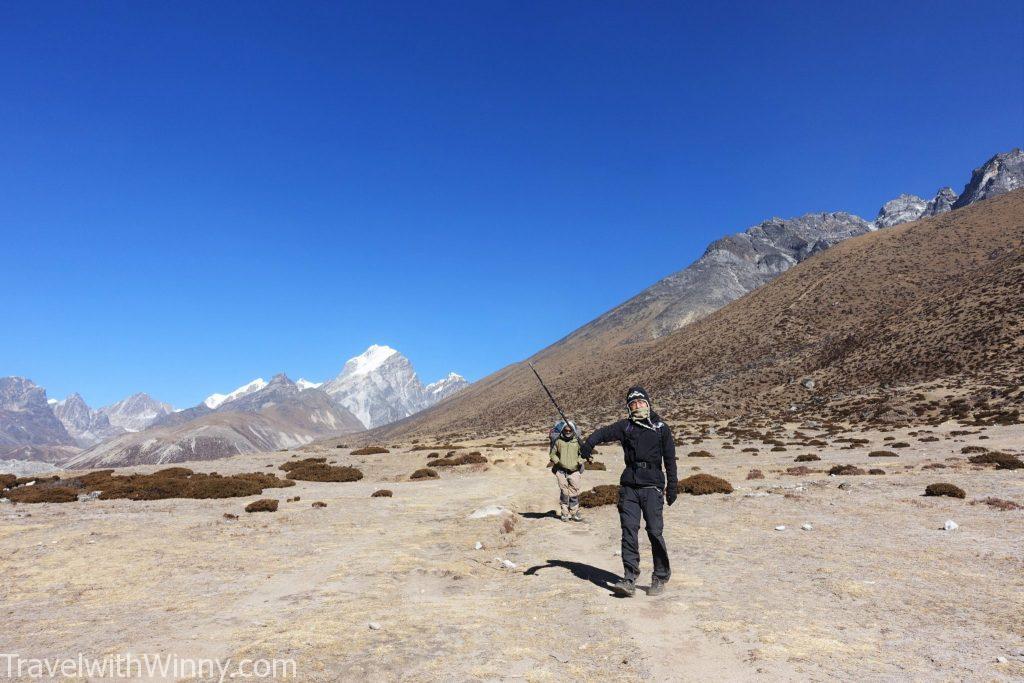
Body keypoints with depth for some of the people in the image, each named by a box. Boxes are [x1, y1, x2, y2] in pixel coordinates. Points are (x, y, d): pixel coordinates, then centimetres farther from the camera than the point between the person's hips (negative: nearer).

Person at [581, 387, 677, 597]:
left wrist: (672, 487, 3)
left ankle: (660, 578, 13)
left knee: (655, 532, -3)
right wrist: (589, 444, -25)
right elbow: (604, 433, -5)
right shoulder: (625, 426, 10)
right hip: (628, 487, 2)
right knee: (629, 532, -1)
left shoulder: (661, 428, 8)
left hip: (652, 487, -2)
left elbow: (670, 460, 8)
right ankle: (629, 580, 2)